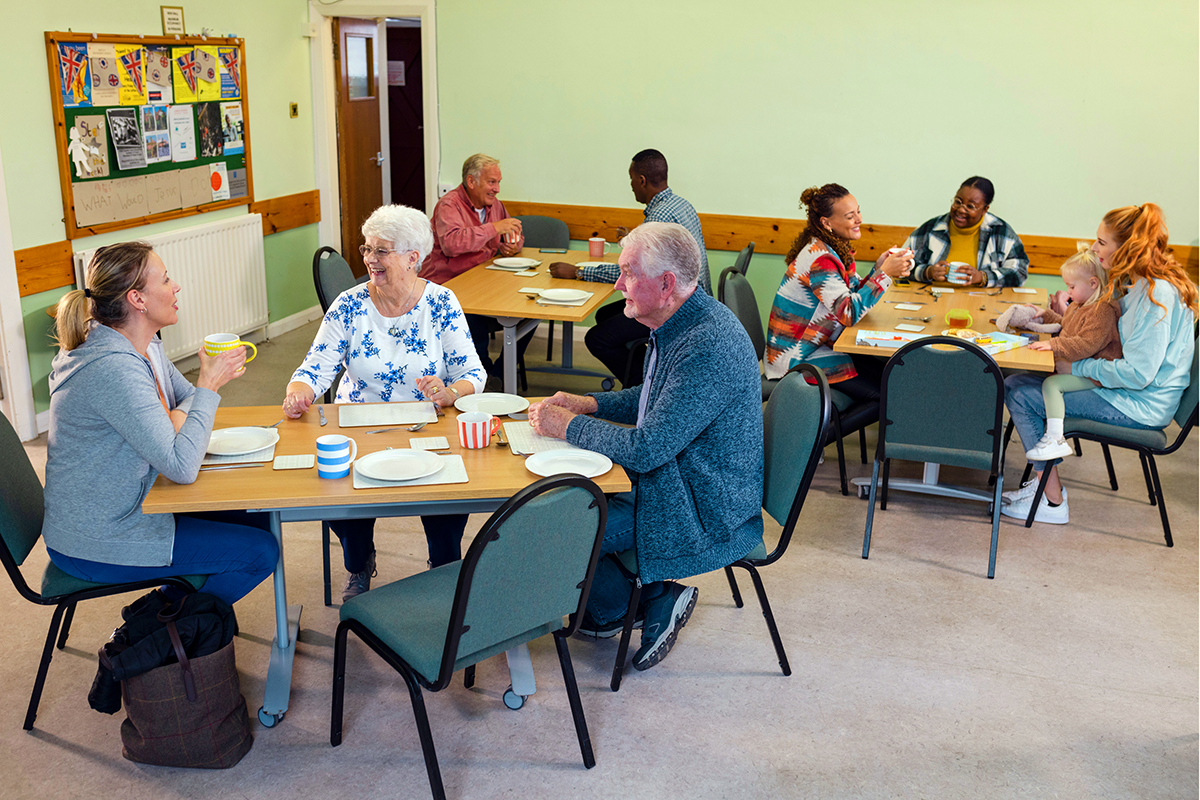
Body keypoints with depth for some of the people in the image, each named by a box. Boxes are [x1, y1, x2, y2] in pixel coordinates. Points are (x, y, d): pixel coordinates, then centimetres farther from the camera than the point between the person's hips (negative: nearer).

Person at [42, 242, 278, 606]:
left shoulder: (144, 345, 1)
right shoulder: (113, 369, -29)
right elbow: (182, 467, -31)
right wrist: (208, 384, -23)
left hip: (129, 506, 10)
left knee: (258, 517, 10)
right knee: (260, 552, -9)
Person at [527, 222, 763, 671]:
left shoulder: (708, 347, -29)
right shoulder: (680, 324, 4)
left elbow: (646, 449, -30)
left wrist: (568, 425, -16)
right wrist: (586, 404, 6)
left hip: (704, 515, -10)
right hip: (671, 480, 10)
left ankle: (618, 608, 11)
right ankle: (606, 604, 24)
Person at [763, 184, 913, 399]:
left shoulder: (835, 248, 6)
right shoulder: (820, 259, -24)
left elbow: (853, 294, 9)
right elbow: (850, 313, -26)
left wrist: (879, 268, -7)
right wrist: (884, 274, -24)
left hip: (821, 345, 9)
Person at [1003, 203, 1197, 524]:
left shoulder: (1158, 294, -23)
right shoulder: (1136, 285, 8)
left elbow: (1138, 374, -26)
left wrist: (1077, 367, -14)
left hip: (1138, 407, -10)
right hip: (1126, 392, 10)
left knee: (1018, 394, -12)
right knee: (1016, 383, 5)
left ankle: (1053, 502, -3)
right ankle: (1045, 481, 9)